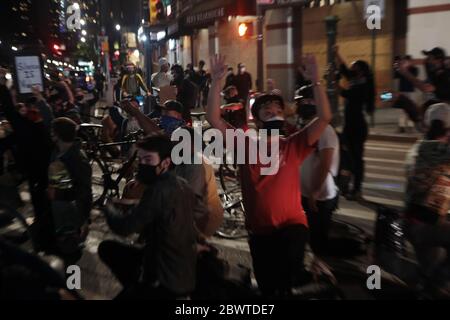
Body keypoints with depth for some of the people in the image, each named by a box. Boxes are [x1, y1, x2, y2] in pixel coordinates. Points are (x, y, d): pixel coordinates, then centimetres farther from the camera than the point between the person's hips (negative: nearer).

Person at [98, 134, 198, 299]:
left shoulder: (160, 190, -25)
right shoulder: (180, 185, 4)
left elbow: (123, 226, -22)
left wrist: (109, 206, -3)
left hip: (170, 281, -9)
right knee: (107, 248, 14)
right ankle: (137, 288, 18)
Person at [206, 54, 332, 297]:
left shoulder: (294, 146, -4)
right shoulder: (245, 145, -3)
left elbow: (325, 117, -14)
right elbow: (214, 119, -12)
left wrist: (316, 80, -21)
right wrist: (216, 81, -21)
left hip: (292, 223, -1)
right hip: (259, 229, 2)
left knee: (289, 255, -32)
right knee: (267, 288, 16)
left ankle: (286, 286, 1)